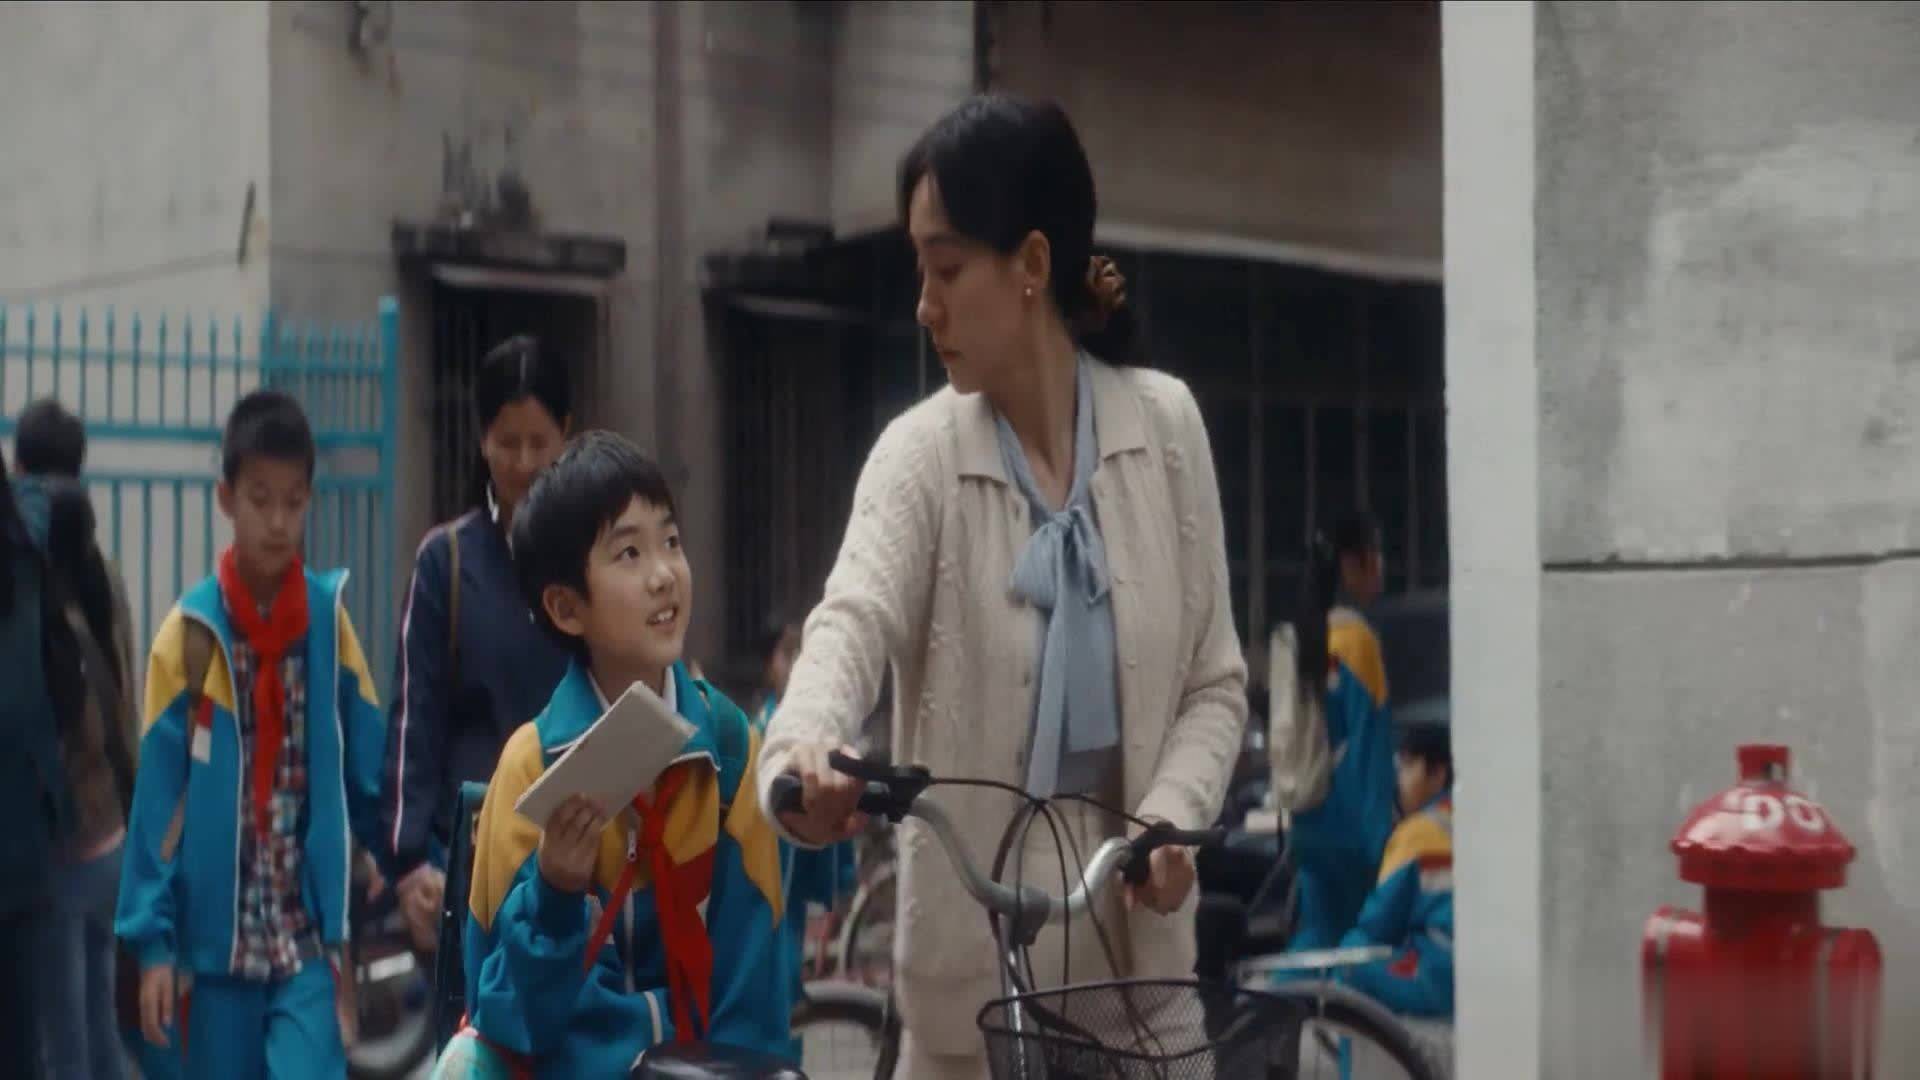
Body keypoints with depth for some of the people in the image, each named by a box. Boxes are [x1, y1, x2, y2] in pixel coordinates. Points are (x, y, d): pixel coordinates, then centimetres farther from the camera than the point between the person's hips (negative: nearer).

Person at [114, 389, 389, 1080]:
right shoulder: (188, 633, -5)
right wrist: (152, 939, -8)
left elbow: (370, 768, 4)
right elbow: (158, 797, -4)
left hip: (308, 936, 0)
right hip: (215, 937, 0)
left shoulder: (330, 619, 0)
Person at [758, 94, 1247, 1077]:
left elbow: (1215, 682, 7)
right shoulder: (921, 455, -4)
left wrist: (1171, 818, -12)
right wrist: (801, 747, -45)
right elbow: (854, 620, -23)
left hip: (1128, 930, 2)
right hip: (976, 937, -2)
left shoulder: (1163, 424, 2)